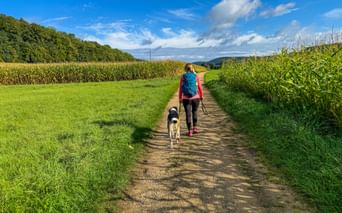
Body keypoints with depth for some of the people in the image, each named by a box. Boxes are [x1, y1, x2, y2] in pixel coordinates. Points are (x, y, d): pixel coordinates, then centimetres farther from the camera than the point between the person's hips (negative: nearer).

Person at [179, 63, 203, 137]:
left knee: (188, 114, 6)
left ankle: (190, 131, 8)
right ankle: (195, 128, 23)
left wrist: (180, 99, 6)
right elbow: (200, 87, 2)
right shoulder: (196, 76, -1)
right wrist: (201, 96, 14)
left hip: (186, 99, -1)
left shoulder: (183, 77, -1)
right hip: (195, 98, 1)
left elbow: (180, 89, -1)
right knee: (194, 112, 20)